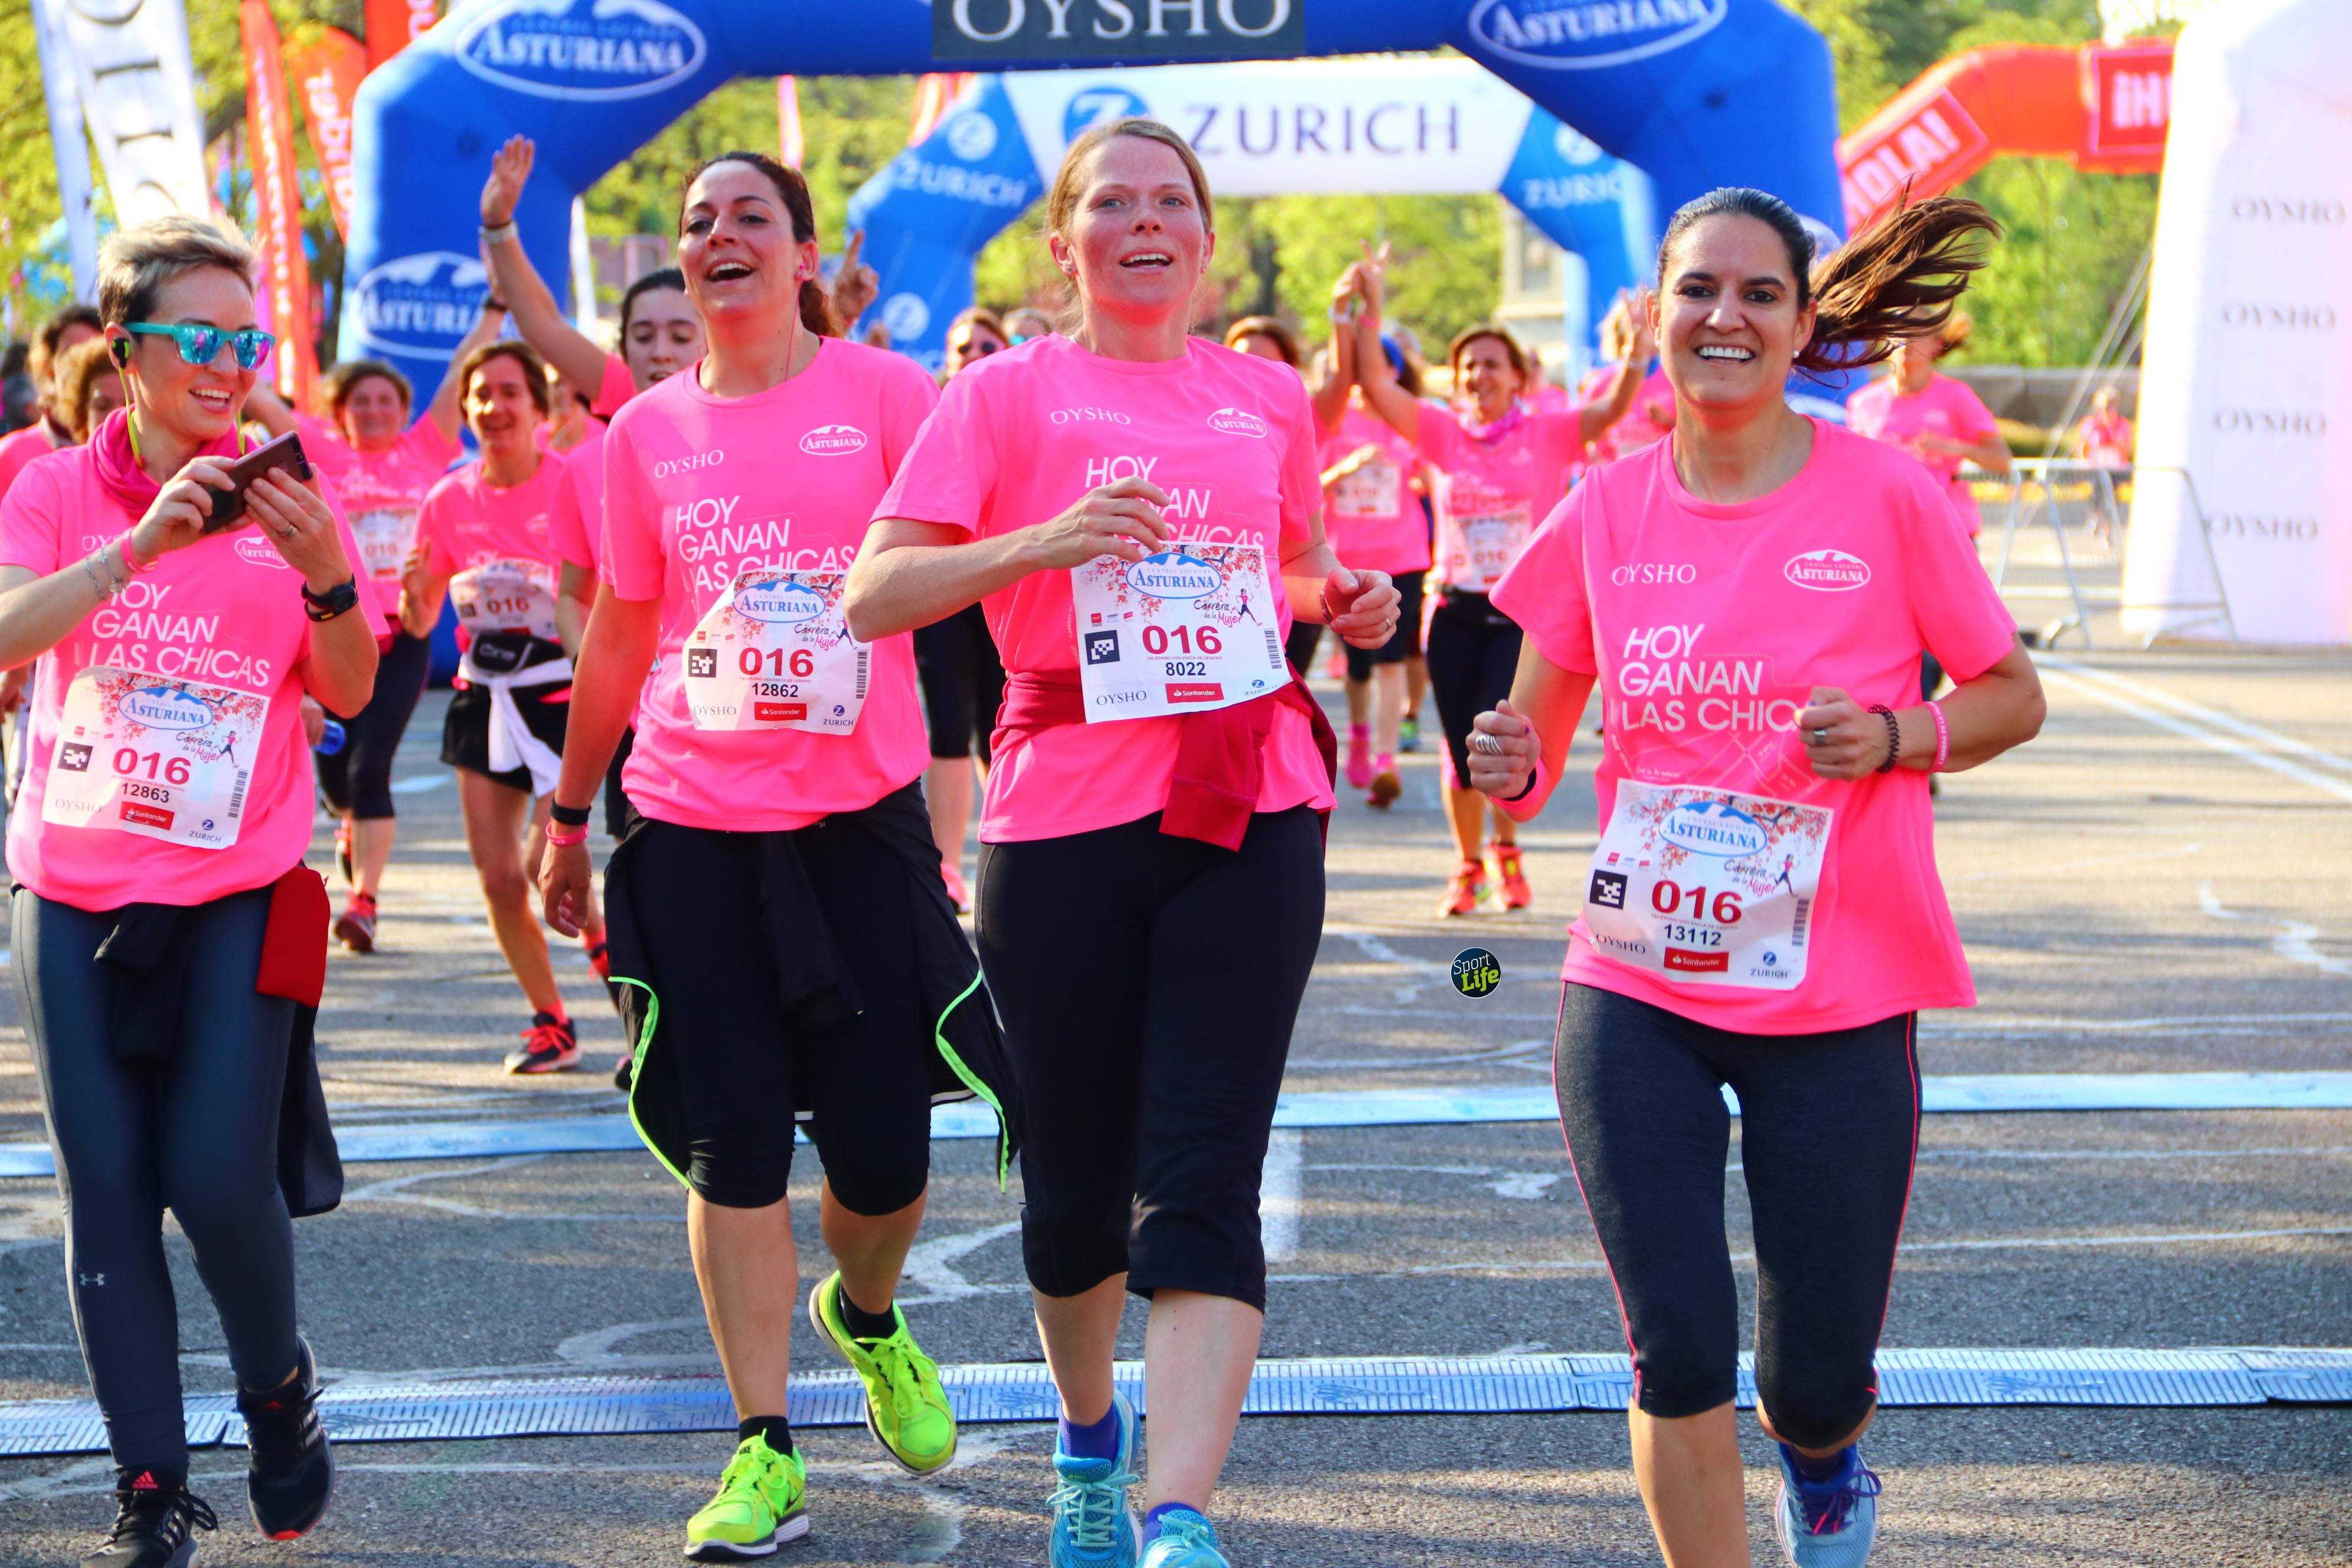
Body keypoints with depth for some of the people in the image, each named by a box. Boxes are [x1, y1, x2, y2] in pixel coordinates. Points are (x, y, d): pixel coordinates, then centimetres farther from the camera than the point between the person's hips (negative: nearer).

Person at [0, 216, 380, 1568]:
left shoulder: (280, 493, 2)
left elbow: (350, 695, -3)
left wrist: (326, 575, -22)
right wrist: (136, 547, -30)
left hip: (238, 896, -1)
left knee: (218, 1175, -10)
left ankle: (279, 1381, 20)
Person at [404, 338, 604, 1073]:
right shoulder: (449, 501, 4)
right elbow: (418, 623, 9)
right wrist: (415, 594, -12)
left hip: (559, 693, -5)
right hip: (483, 695, 5)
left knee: (546, 867, -15)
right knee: (497, 875, 3)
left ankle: (607, 946, 16)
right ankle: (549, 1020, 21)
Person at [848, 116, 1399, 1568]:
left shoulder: (1268, 396, 14)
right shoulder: (1010, 393, 4)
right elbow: (872, 594, -4)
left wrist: (1346, 599, 8)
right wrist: (1039, 543, -19)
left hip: (1250, 809, 1)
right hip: (1065, 816, -1)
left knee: (1203, 1177, -10)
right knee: (1076, 1171, 9)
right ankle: (1091, 1434, 36)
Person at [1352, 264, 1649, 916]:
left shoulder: (1547, 435, 3)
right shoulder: (1443, 433, 7)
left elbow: (1613, 409, -11)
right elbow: (1376, 385, -2)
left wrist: (1638, 351, -27)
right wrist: (1370, 310, -11)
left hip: (1524, 612, -2)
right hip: (1455, 611, 2)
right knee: (1462, 751, 5)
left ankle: (1505, 848, 11)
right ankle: (1467, 866, 27)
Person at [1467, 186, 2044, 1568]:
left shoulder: (1888, 496, -5)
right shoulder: (1607, 513, 2)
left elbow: (2013, 700, 4)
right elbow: (1532, 745, 10)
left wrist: (1895, 740, -15)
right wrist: (1508, 766, -13)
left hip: (1839, 1007, -1)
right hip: (1636, 998, 1)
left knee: (1815, 1384, 4)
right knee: (1678, 1358, -5)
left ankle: (1824, 1454, 41)